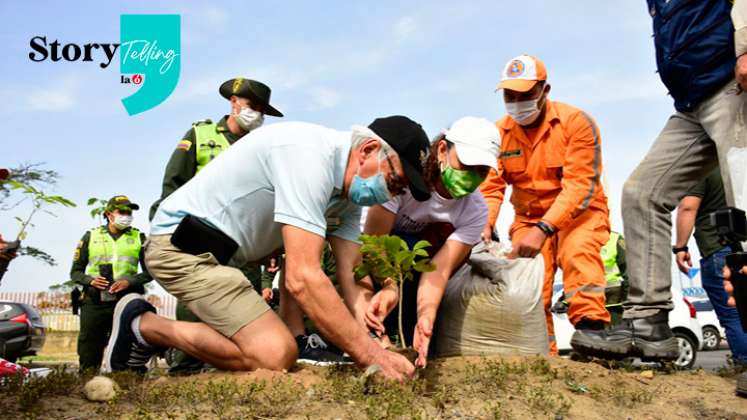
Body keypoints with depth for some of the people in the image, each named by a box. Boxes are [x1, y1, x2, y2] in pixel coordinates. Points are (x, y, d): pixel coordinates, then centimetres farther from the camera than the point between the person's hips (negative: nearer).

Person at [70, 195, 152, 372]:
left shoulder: (138, 238, 11)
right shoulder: (91, 236, 12)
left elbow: (149, 271, 8)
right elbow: (75, 271, 13)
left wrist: (130, 281, -11)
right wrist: (90, 280, -9)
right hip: (94, 303, 0)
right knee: (89, 356, 0)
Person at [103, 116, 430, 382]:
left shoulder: (348, 190, 4)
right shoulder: (309, 155, -26)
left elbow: (353, 278, 0)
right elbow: (302, 279, -32)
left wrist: (378, 346, -12)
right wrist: (370, 355, -28)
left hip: (219, 248, 10)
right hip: (181, 244, -10)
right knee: (276, 355, -19)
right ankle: (142, 326, -3)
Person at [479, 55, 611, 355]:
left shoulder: (576, 122, -13)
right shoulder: (499, 133, -1)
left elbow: (580, 185, -21)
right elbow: (490, 187, -7)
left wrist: (543, 230, -32)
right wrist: (484, 226, -28)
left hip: (579, 213, -3)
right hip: (528, 218, 4)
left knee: (578, 250, -32)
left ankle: (591, 329, -32)